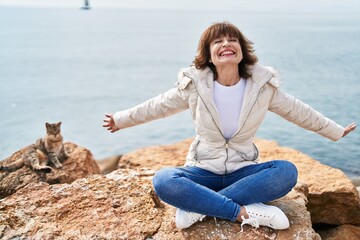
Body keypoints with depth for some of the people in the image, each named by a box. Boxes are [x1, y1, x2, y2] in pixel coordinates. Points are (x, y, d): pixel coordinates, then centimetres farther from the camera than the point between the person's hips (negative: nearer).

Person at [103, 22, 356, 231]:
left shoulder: (263, 85, -8)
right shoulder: (194, 84, -10)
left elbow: (298, 111, 7)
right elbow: (157, 106, 5)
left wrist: (336, 131, 15)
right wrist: (122, 119, 13)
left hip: (243, 171, 2)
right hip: (204, 170, -1)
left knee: (287, 171, -29)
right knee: (163, 181, -32)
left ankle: (198, 206, -27)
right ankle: (246, 212, -29)